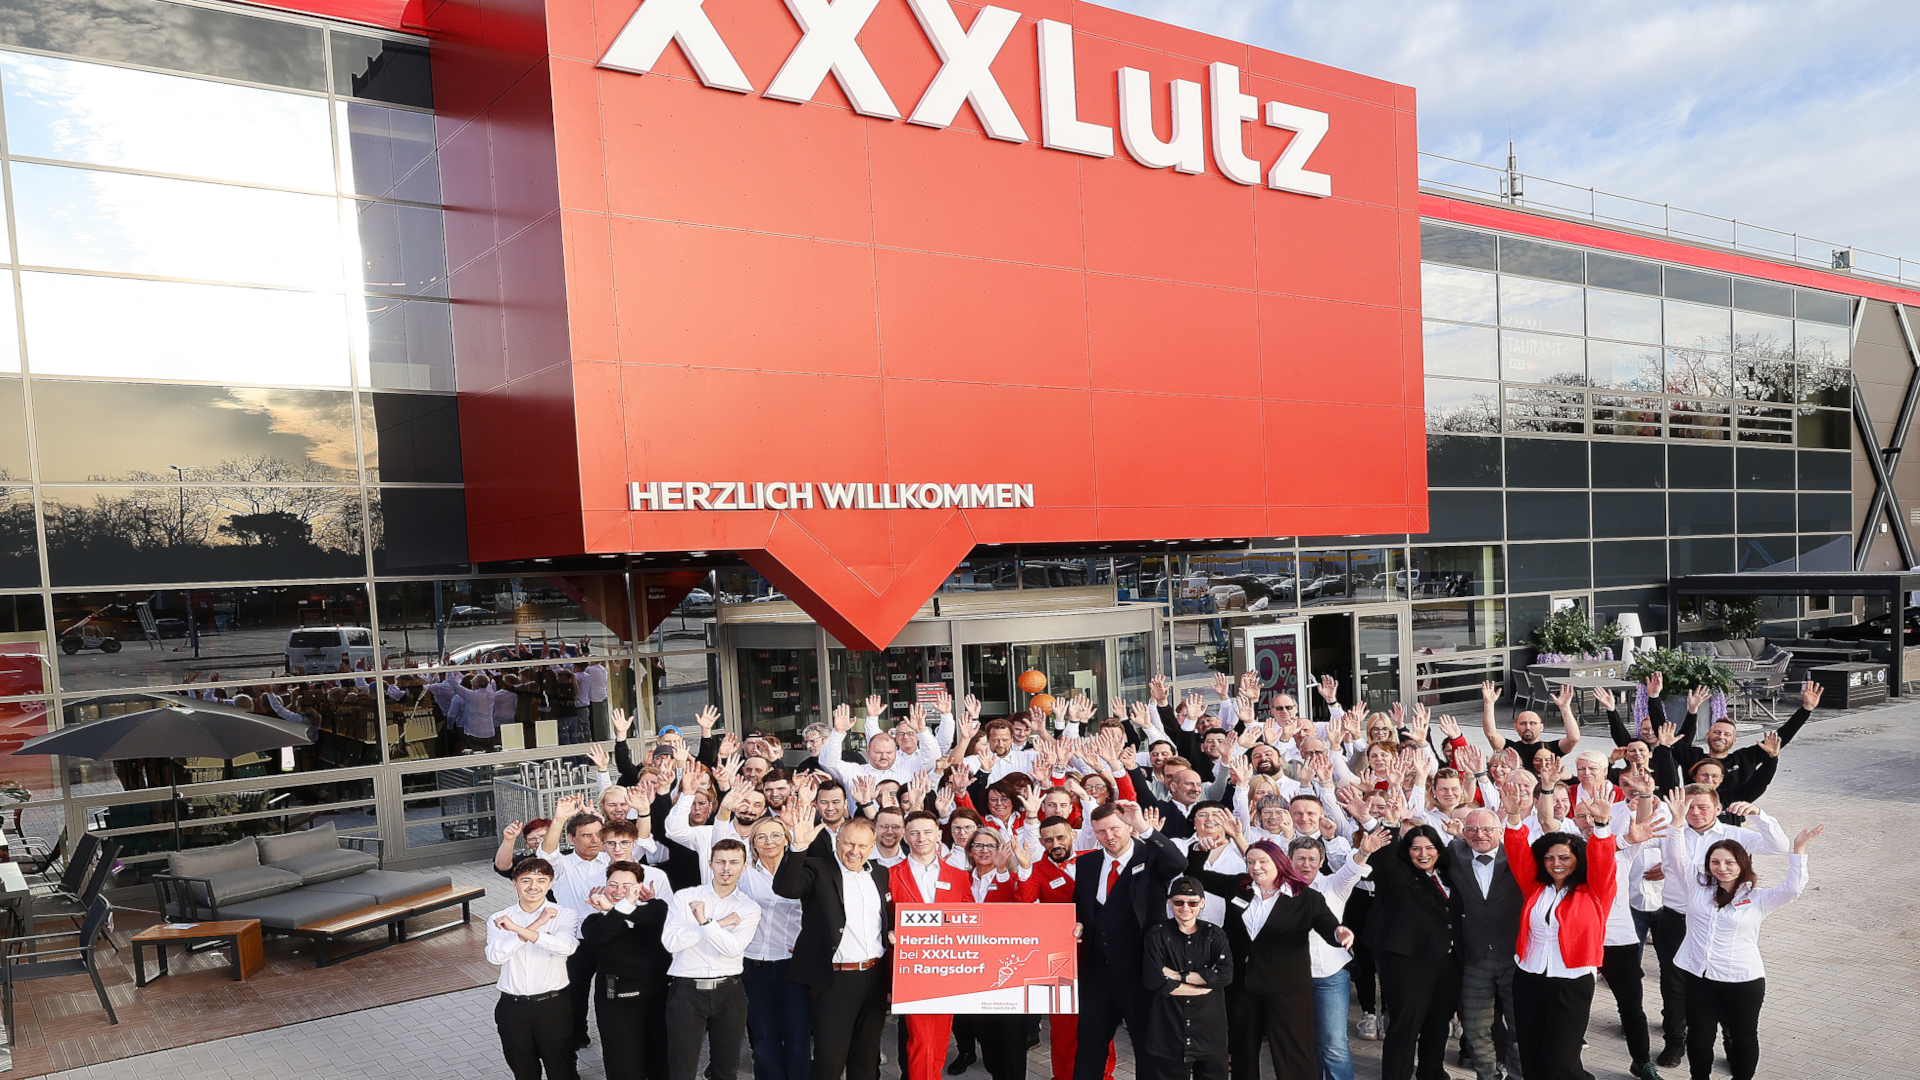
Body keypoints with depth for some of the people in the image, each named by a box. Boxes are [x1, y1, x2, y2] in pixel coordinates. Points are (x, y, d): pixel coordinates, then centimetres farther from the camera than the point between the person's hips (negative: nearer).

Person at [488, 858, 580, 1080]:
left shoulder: (562, 915, -5)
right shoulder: (498, 920, 2)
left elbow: (566, 946, -25)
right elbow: (495, 956, -16)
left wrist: (518, 928, -24)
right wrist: (536, 925, -21)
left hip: (553, 1005, -2)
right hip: (512, 1009, 2)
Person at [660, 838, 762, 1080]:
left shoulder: (749, 908, 4)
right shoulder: (684, 897, 2)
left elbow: (734, 948, -11)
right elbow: (670, 941, -12)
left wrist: (705, 922, -21)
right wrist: (719, 924, -12)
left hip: (728, 992, 2)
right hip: (686, 990, -2)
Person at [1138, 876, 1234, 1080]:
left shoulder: (1215, 935, 6)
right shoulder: (1157, 935, -2)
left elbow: (1225, 974, -11)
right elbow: (1154, 981, -15)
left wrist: (1179, 976, -14)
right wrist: (1204, 984, -11)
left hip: (1209, 1030, 2)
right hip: (1167, 1031, -2)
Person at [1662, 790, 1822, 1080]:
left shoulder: (1757, 898, -2)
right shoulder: (1698, 885, 3)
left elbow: (1792, 888, -14)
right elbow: (1678, 858, -3)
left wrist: (1798, 849, -20)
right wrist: (1677, 822, -13)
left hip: (1743, 982, -1)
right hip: (1699, 978, 2)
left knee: (1743, 1038, 14)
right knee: (1698, 1038, 9)